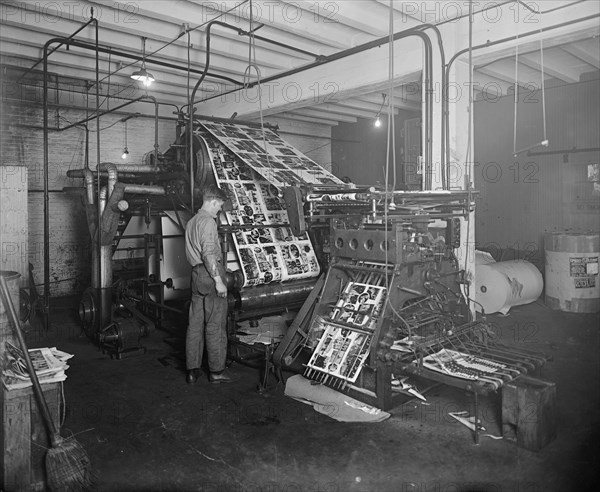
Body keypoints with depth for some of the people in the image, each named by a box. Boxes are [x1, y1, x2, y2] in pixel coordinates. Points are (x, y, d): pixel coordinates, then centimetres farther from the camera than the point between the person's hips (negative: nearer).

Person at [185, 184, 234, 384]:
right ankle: (216, 371, 8)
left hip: (196, 274, 9)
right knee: (215, 325, 0)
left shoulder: (191, 221, 18)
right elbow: (209, 254, -21)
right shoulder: (208, 221, -12)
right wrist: (218, 280, -20)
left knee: (195, 323, 11)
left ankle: (192, 370, 17)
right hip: (210, 274, -9)